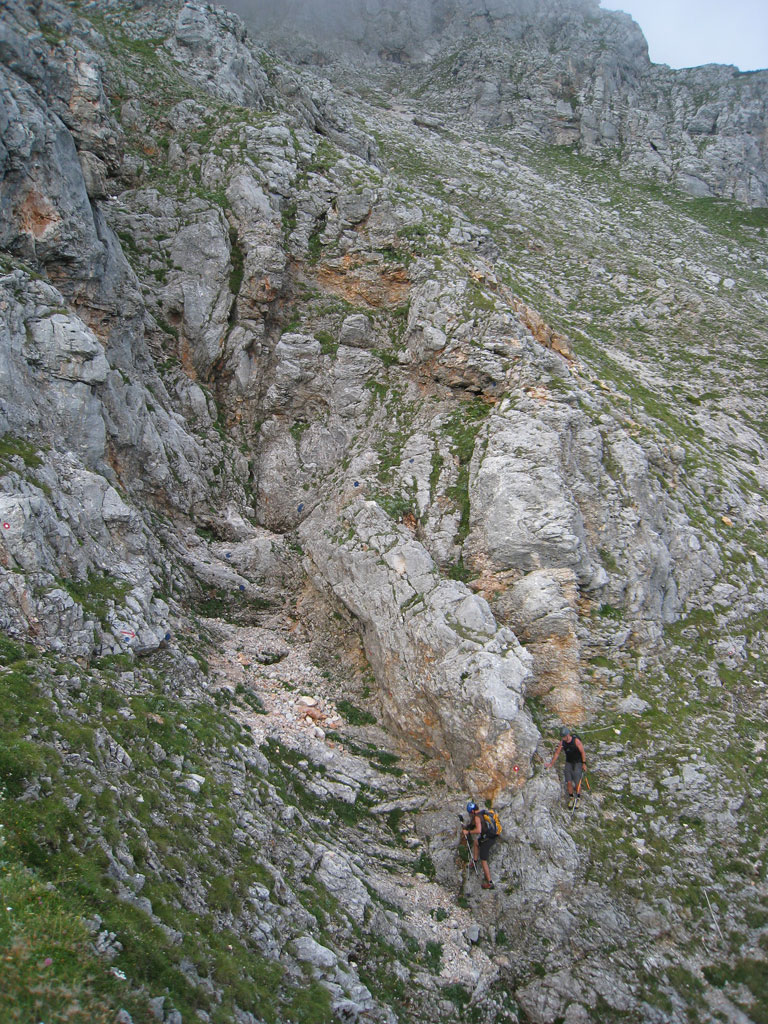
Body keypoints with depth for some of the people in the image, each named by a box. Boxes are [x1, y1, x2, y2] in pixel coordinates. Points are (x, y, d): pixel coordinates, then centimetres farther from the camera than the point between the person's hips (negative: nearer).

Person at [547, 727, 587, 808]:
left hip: (578, 763, -3)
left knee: (577, 782, -6)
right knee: (569, 782, -4)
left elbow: (583, 752, -14)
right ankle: (571, 798, 15)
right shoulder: (562, 742, -10)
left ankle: (577, 797, 18)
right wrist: (551, 764, 5)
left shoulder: (576, 741, -23)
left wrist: (584, 764, -11)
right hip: (569, 763, 3)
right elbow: (557, 753, 2)